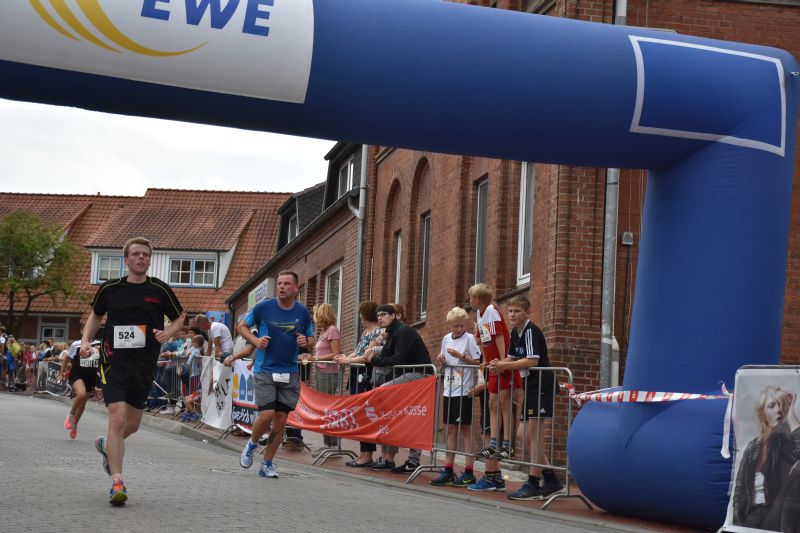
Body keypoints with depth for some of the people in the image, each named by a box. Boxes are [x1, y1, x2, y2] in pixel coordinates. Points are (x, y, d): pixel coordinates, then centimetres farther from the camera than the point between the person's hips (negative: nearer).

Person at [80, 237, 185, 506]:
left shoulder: (160, 290, 0)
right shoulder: (109, 289, 1)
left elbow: (180, 318, 13)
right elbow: (96, 315, 19)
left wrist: (168, 332, -8)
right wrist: (86, 340, 4)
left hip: (144, 367, 3)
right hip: (114, 362, -3)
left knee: (132, 424, 14)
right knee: (117, 419, -17)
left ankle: (106, 445, 48)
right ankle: (117, 483, -15)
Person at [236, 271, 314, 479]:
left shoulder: (303, 312, 4)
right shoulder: (263, 307, -4)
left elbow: (312, 339, 15)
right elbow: (242, 326, 7)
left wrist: (306, 341, -9)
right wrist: (255, 340, -11)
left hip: (290, 373, 3)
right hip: (265, 370, -3)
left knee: (281, 420, 4)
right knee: (267, 414, -14)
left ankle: (267, 464, 17)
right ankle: (252, 444, 18)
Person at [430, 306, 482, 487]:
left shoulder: (470, 338, -6)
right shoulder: (446, 339, 11)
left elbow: (478, 362, -10)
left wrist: (461, 356, -18)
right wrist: (441, 361, -1)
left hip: (464, 390, -6)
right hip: (449, 389, 6)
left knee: (465, 428, -2)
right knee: (451, 429, 9)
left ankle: (469, 471, 1)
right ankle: (448, 470, 13)